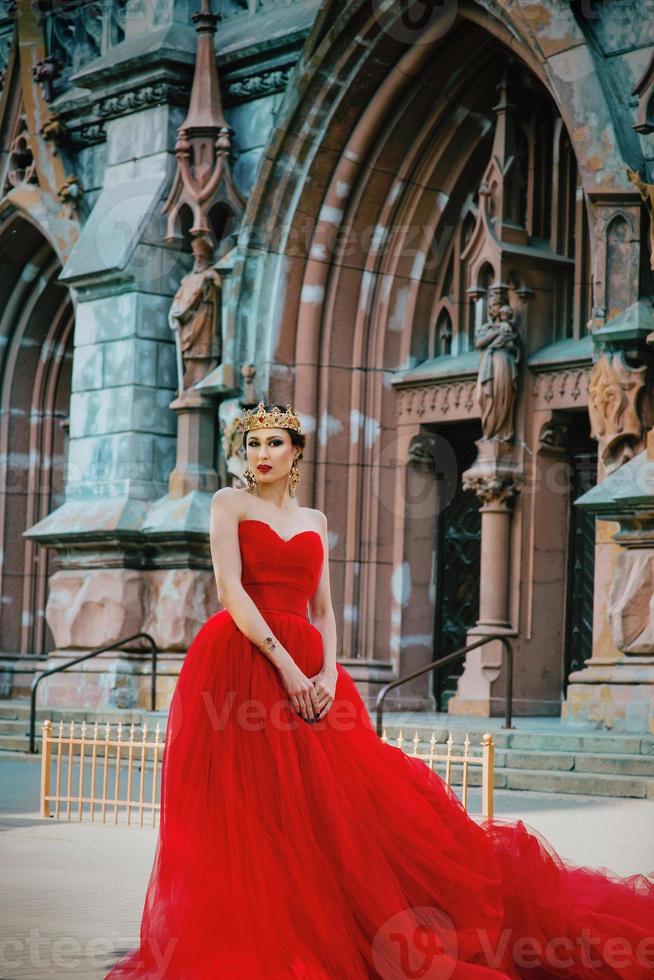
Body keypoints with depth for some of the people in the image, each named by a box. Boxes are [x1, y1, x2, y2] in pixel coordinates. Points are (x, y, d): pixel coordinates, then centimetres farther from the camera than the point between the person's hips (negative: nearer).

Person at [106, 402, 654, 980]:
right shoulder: (230, 503, 4)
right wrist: (285, 666, -17)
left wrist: (328, 674, -7)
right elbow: (230, 589, -8)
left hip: (308, 667, 4)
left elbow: (323, 610, 13)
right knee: (247, 817, -7)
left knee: (329, 805, -4)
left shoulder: (315, 521, 18)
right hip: (242, 665, -4)